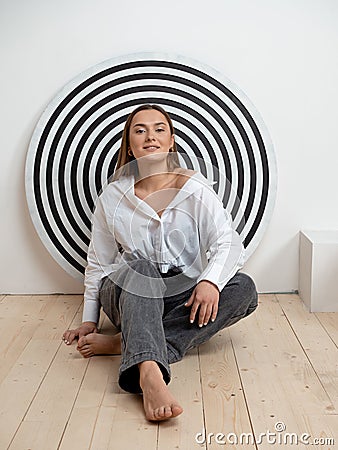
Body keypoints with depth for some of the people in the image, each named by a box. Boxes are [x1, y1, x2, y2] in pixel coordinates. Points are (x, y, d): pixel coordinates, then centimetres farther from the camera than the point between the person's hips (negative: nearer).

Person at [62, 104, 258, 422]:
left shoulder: (196, 190, -1)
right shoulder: (113, 197, 1)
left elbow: (228, 244, -12)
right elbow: (98, 263, 8)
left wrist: (210, 280, -32)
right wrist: (89, 320, 7)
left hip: (183, 297, 1)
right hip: (129, 297, -1)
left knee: (243, 288, -26)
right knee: (138, 265, -34)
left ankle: (123, 343, -32)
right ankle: (149, 374, -56)